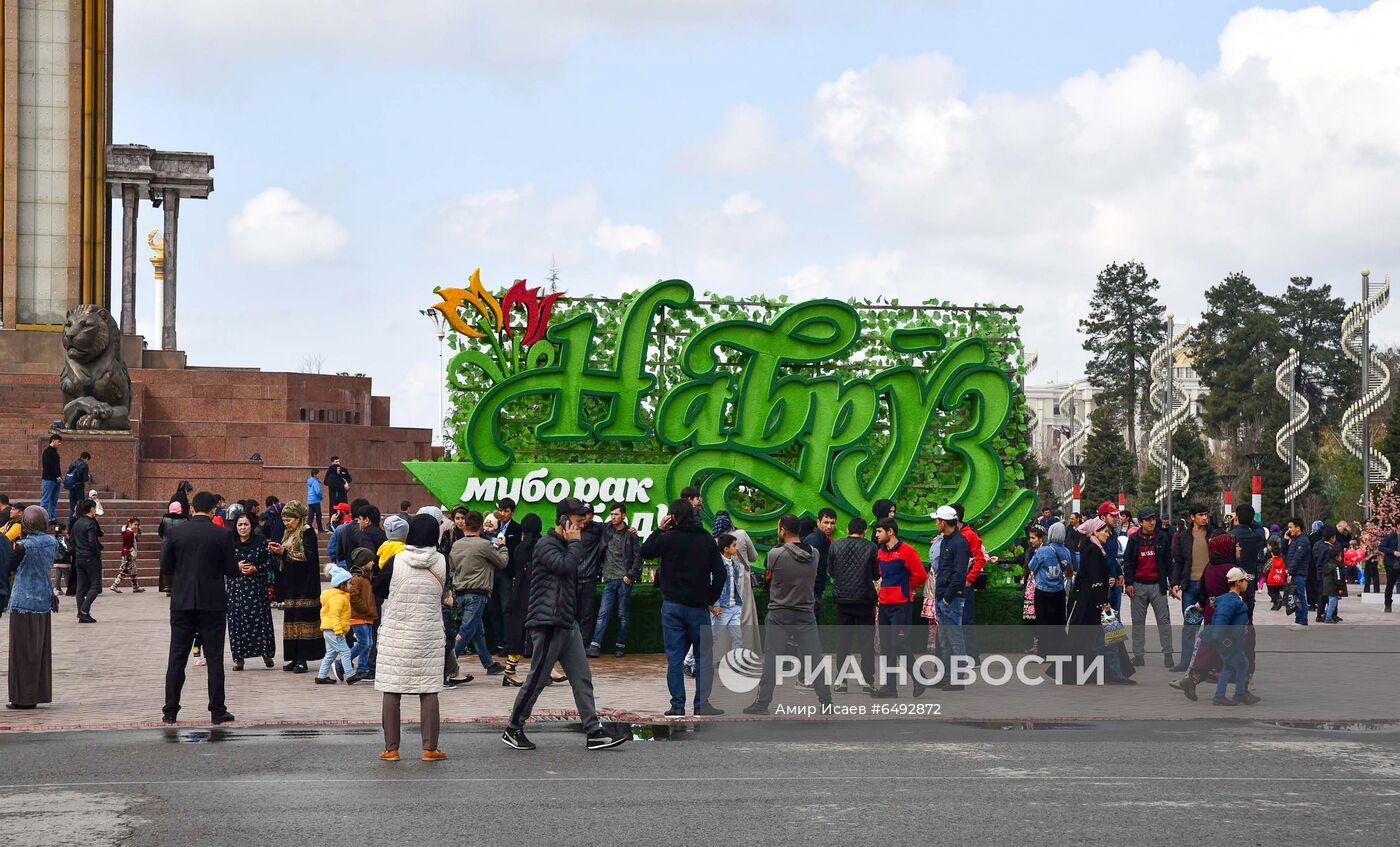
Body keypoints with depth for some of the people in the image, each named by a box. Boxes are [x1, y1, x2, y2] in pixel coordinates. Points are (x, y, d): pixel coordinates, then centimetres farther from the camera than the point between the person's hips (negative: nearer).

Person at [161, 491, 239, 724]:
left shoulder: (176, 532, -1)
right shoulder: (222, 535, -7)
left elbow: (165, 566, 3)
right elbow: (231, 570, -6)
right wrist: (237, 569, 17)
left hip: (182, 602, 2)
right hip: (213, 604, -2)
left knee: (177, 658, 7)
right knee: (214, 658, 3)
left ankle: (170, 711, 7)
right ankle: (217, 711, 4)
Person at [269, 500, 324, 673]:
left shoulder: (307, 533, -7)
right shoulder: (288, 534, 16)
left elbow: (309, 555, -17)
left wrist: (285, 552, -17)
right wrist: (277, 552, -1)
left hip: (304, 586, -8)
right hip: (290, 584, 8)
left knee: (302, 619, -10)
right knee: (291, 619, 4)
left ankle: (302, 660, -11)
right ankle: (295, 658, 7)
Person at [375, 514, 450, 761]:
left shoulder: (396, 561, -9)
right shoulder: (441, 563, -5)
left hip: (395, 634, -1)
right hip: (428, 636, 1)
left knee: (391, 692, 5)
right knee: (429, 691, 6)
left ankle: (391, 748, 6)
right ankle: (430, 748, 4)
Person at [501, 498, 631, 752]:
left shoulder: (566, 545, 21)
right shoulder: (546, 545, -9)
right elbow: (565, 565, -24)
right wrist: (575, 543, -12)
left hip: (567, 624, 10)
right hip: (548, 624, -10)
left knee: (582, 679, 5)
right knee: (536, 680, -3)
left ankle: (594, 732, 5)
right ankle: (513, 730, 8)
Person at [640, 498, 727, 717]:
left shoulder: (668, 538, -6)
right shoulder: (707, 541, 3)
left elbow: (645, 552, 5)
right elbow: (720, 573, 2)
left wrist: (659, 529, 9)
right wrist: (711, 599, 10)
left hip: (672, 605, -1)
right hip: (698, 607, 1)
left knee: (674, 657, 2)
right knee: (703, 657, 7)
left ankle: (678, 705, 0)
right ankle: (702, 704, 3)